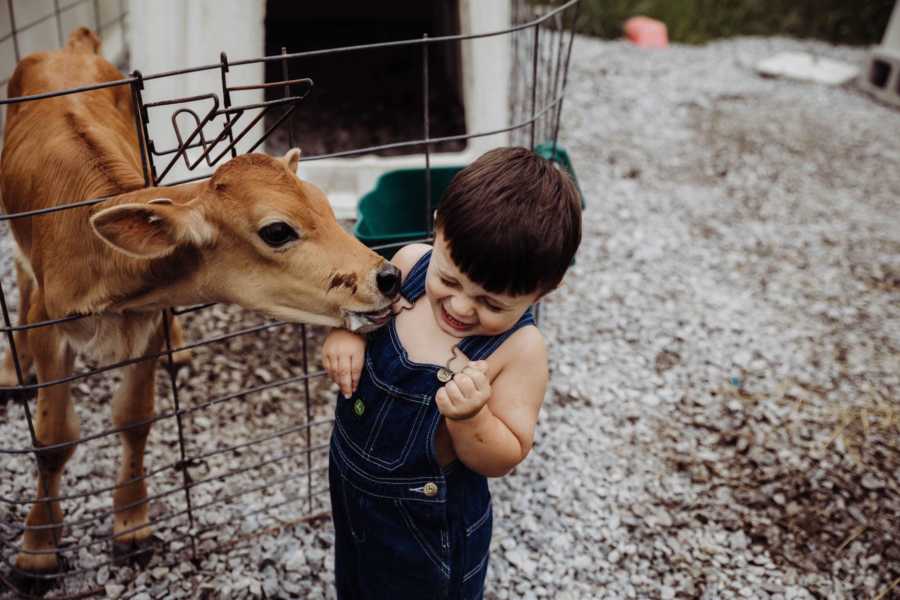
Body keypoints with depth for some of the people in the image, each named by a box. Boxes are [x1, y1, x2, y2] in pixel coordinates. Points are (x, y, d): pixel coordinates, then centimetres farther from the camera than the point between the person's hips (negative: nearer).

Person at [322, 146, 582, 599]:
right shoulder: (411, 262, -18)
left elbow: (504, 458, -23)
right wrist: (345, 331, -19)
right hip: (351, 480, 5)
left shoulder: (518, 349, -29)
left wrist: (469, 414, -41)